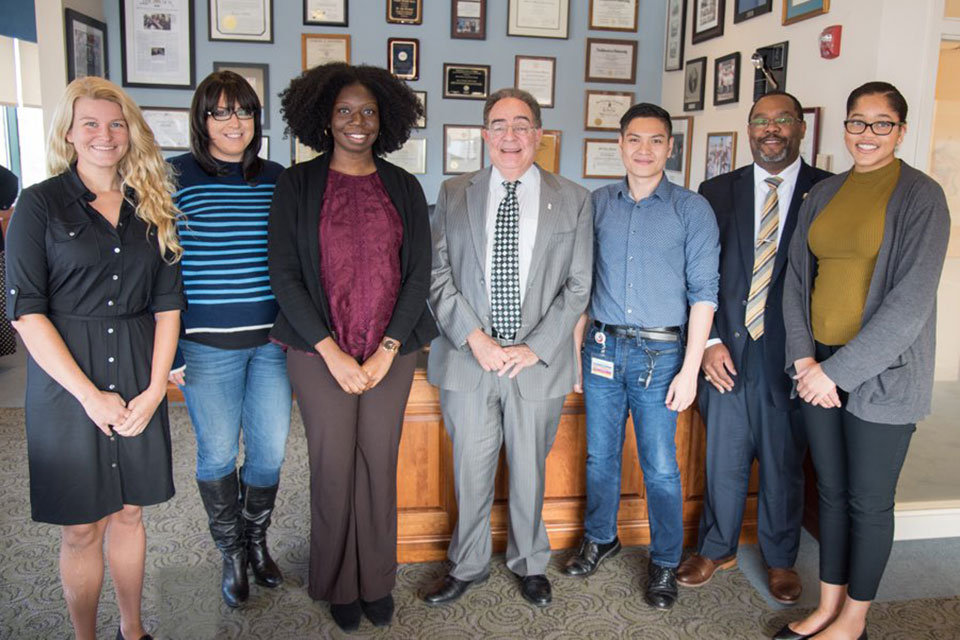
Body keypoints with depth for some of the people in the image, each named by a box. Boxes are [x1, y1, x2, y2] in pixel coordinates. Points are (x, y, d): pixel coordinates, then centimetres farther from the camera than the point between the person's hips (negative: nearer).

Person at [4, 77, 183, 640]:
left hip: (139, 381, 3)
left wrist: (156, 387, -6)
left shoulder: (153, 205, 7)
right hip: (67, 381, -3)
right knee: (82, 526, 7)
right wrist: (89, 393, -14)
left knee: (129, 511, 14)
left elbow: (168, 301, 5)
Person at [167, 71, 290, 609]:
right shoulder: (175, 179, -4)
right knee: (218, 453, 9)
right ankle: (232, 554, 31)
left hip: (272, 338, 3)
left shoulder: (277, 180, 6)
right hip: (208, 343, -3)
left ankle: (257, 540, 35)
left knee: (271, 449, 9)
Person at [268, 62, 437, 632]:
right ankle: (339, 585, 25)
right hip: (319, 352, -1)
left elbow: (418, 274, 4)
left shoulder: (404, 188, 7)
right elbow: (284, 275, -4)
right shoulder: (297, 185, 1)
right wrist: (332, 352, -10)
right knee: (333, 468, 5)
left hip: (391, 352, 2)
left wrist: (387, 350, -6)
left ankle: (377, 582, 26)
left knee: (380, 466, 7)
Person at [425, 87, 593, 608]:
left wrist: (534, 348, -9)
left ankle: (530, 563, 36)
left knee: (530, 469, 14)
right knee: (470, 470, 11)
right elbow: (438, 274, 1)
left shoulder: (573, 201, 4)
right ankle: (468, 565, 33)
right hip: (468, 360, 1)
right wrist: (474, 337, -11)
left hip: (538, 364, 0)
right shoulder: (453, 195, 6)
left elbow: (577, 286, 1)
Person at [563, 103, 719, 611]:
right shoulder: (598, 203, 7)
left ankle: (664, 563, 24)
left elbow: (703, 292, -5)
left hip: (659, 354, -3)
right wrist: (575, 344, 5)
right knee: (599, 455, 14)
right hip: (602, 348, 3)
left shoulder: (692, 209, -2)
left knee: (660, 468, 5)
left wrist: (689, 368, -9)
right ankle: (600, 538, 36)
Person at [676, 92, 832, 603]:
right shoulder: (718, 192, 5)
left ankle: (780, 559, 34)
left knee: (783, 464, 13)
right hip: (727, 352, 1)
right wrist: (710, 341, -5)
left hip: (790, 356, -1)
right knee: (723, 460, 12)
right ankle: (717, 549, 33)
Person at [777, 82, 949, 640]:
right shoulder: (823, 195, 8)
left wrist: (838, 370, -17)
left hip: (881, 373, -5)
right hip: (820, 367, 5)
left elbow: (912, 301, -15)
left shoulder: (921, 196, -8)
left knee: (869, 502, 7)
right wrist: (805, 359, -6)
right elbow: (796, 279, 7)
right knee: (832, 491, 15)